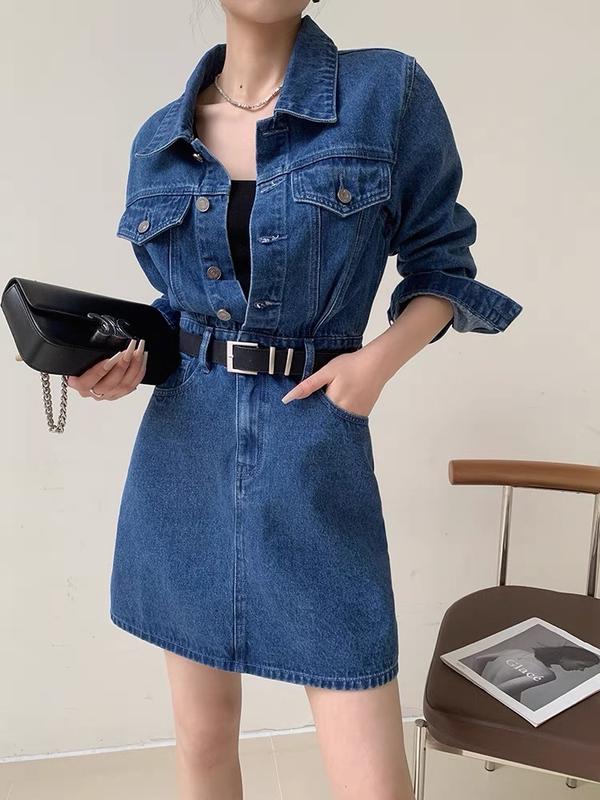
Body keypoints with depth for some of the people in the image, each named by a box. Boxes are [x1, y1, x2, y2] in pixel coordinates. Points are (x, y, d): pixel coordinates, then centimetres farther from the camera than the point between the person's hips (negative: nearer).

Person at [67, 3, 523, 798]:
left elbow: (441, 265, 4)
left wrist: (381, 357, -14)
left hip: (315, 447, -3)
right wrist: (126, 363, -4)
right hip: (184, 453, 4)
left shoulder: (388, 89, -3)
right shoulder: (159, 139, 8)